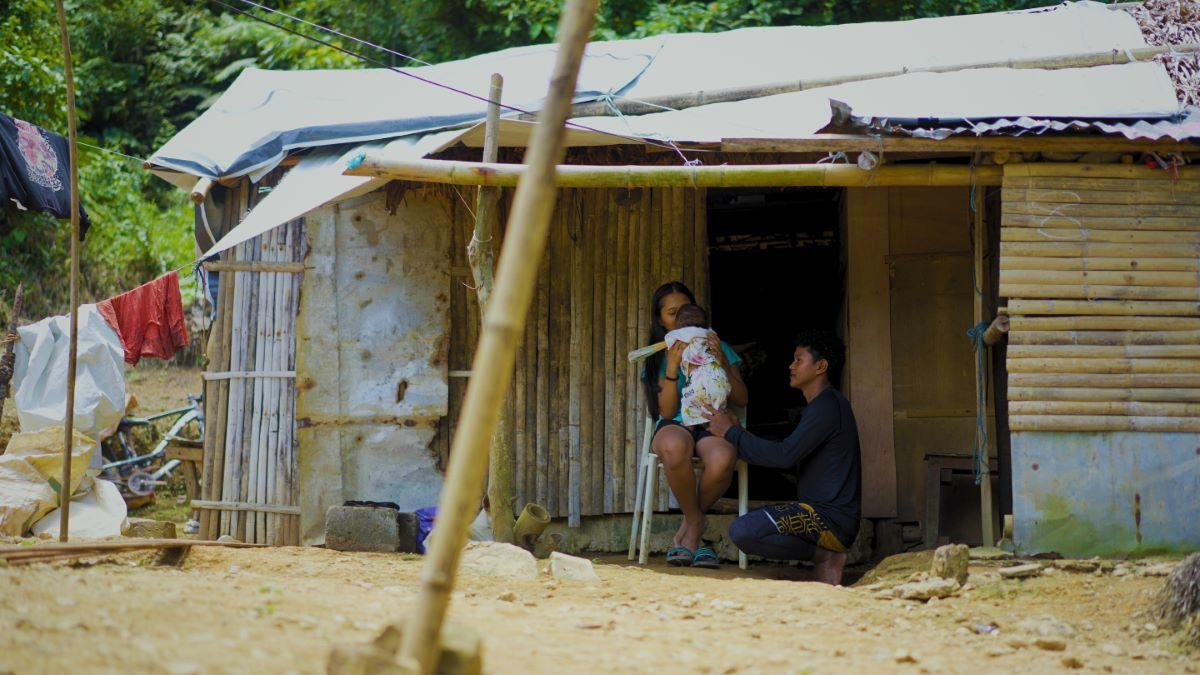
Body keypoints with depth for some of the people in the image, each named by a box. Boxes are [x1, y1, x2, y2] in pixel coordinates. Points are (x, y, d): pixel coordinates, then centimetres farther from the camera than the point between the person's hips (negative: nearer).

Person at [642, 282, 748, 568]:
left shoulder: (714, 346, 12)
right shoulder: (658, 357, 13)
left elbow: (742, 400, 5)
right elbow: (666, 412, 1)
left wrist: (721, 361, -10)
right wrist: (672, 368, -13)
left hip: (712, 425, 0)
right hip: (675, 426, 0)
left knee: (723, 458, -39)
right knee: (674, 447, -42)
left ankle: (689, 528, -13)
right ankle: (696, 522, -18)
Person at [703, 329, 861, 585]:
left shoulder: (828, 406, -13)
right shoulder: (824, 405, 21)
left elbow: (784, 455, -21)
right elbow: (793, 459, 19)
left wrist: (731, 433, -10)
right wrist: (738, 432, 12)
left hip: (831, 517, -11)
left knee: (742, 531, -26)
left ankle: (823, 555, -10)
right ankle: (825, 554, 6)